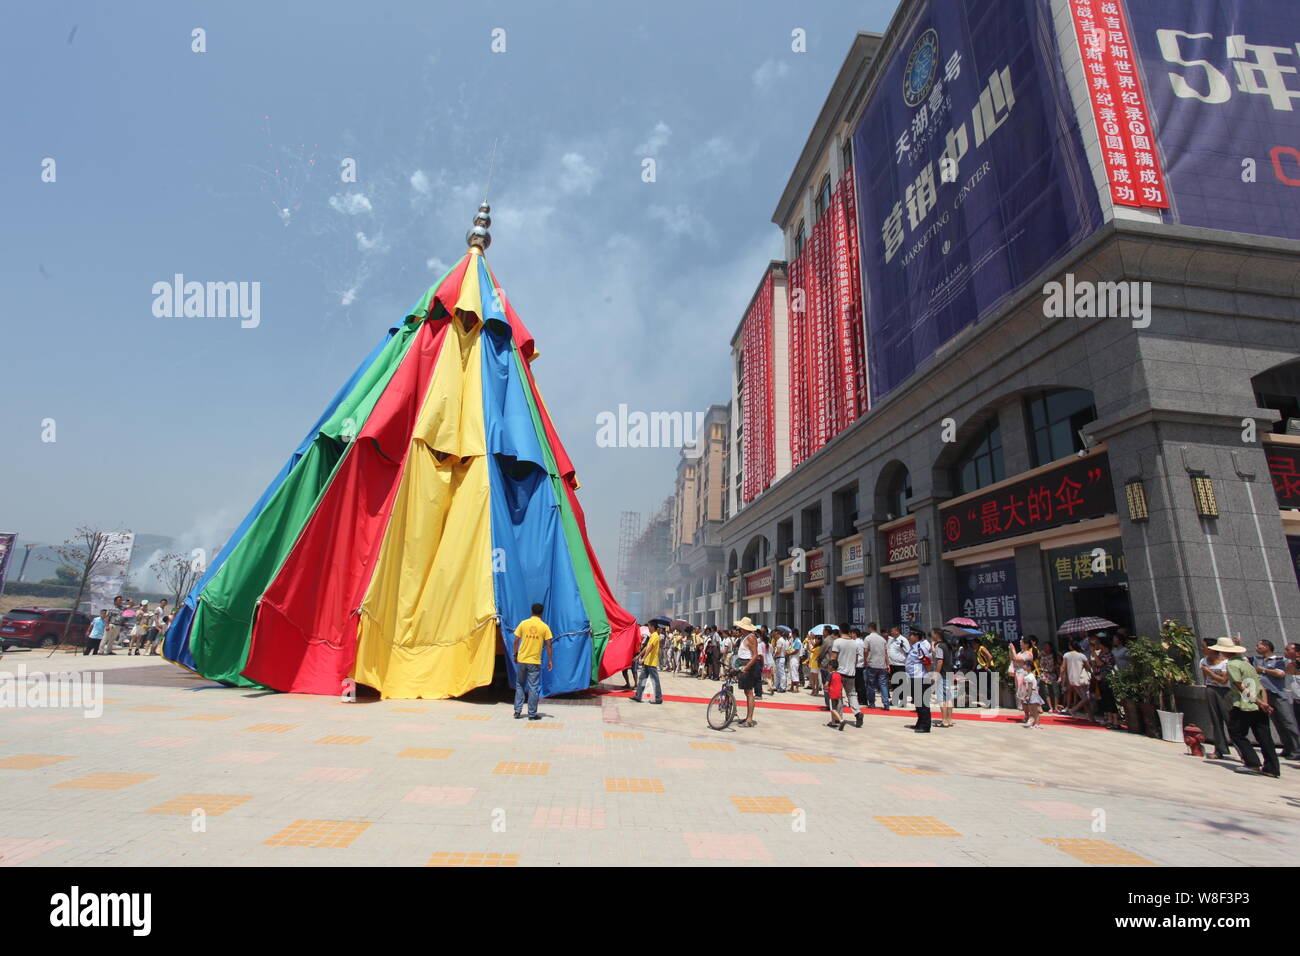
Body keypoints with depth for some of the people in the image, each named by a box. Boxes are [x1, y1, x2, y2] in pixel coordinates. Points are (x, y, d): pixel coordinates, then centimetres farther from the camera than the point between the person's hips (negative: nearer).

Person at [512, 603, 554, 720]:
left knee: (519, 685, 15)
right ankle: (532, 714, 9)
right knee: (533, 687, 5)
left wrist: (515, 654, 13)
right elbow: (548, 645, -3)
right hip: (535, 662, -1)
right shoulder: (544, 627, -2)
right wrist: (550, 660, 5)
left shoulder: (523, 623, 0)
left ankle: (517, 711, 15)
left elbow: (516, 641, 0)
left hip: (521, 660, 2)